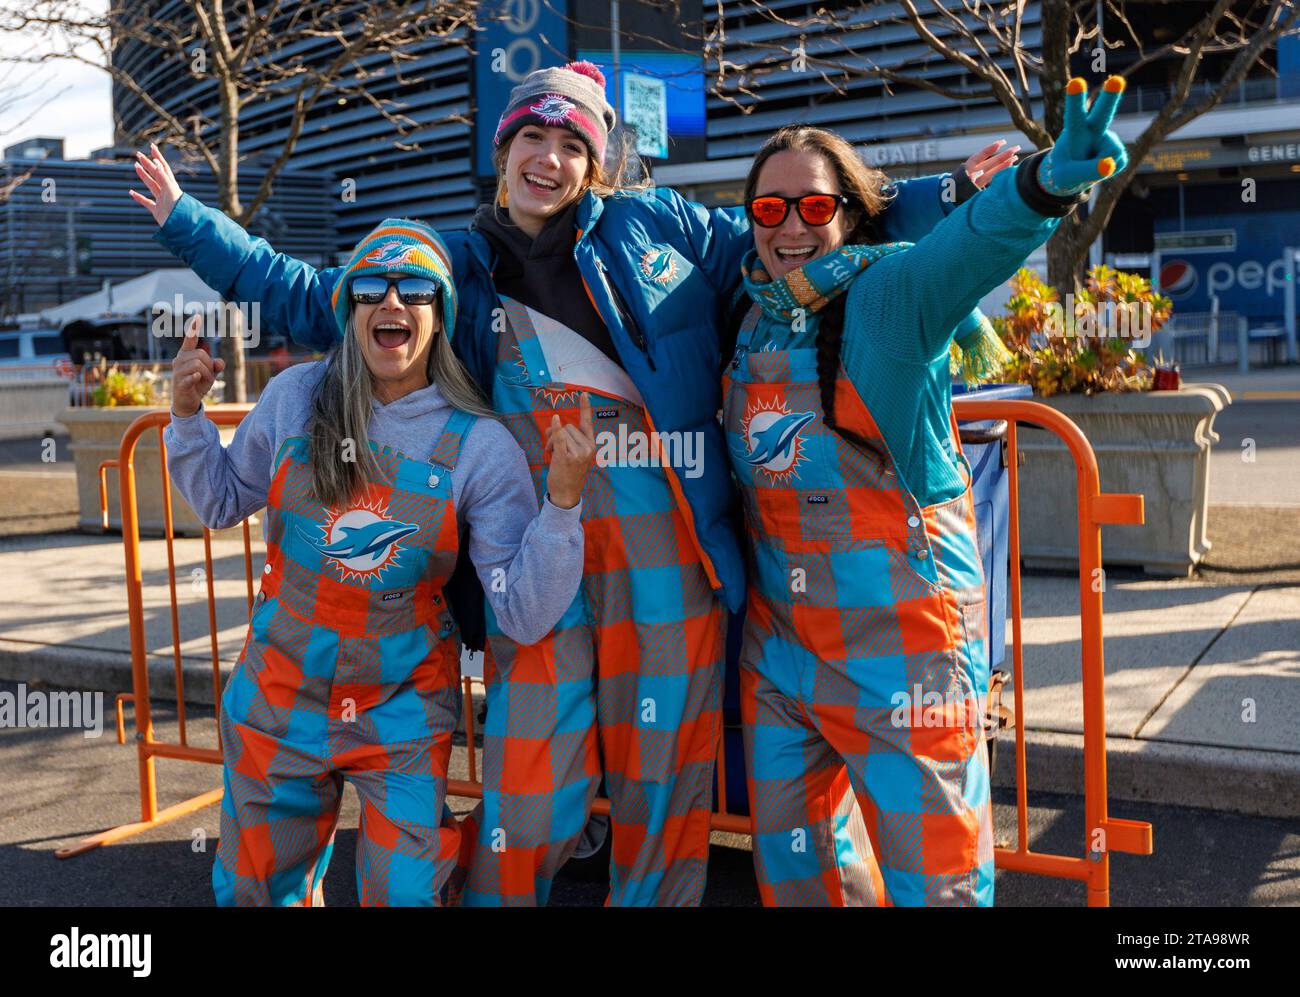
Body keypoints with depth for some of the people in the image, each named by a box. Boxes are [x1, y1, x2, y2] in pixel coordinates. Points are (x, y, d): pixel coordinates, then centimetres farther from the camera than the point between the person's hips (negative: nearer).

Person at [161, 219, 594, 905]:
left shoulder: (480, 445, -12)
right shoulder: (296, 396, -6)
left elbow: (524, 616, -16)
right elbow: (222, 502, 12)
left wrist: (563, 500, -27)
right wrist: (188, 416, -3)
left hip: (402, 714, -2)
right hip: (278, 695, 3)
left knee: (404, 893, 5)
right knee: (257, 888, 19)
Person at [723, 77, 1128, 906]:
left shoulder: (892, 290, -11)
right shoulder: (749, 312, 6)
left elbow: (969, 245, -32)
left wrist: (1044, 184, -50)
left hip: (901, 635, -5)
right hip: (779, 639, 6)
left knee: (931, 873, 6)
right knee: (790, 860, 18)